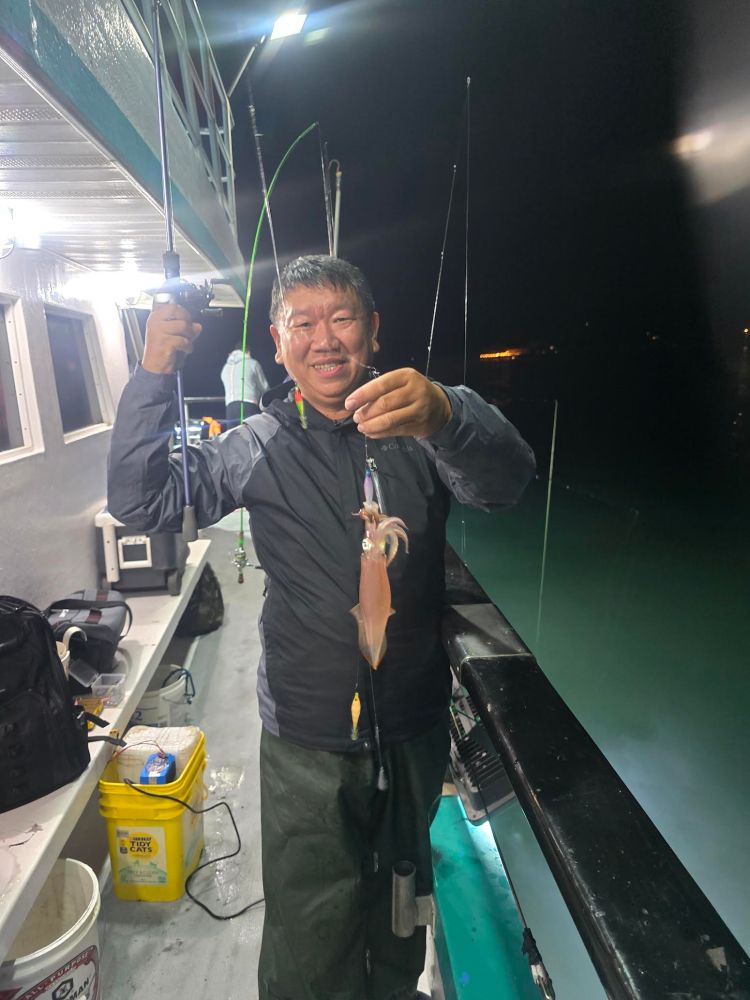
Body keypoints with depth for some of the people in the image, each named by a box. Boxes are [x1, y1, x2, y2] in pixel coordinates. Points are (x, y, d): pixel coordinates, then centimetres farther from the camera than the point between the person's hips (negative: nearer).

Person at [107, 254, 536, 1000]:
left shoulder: (419, 424, -6)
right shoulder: (259, 446, -4)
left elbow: (504, 481, -23)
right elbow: (142, 503, -6)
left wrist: (446, 416, -45)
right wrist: (152, 377, -16)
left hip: (414, 724, 2)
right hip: (307, 741, -1)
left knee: (402, 895, 27)